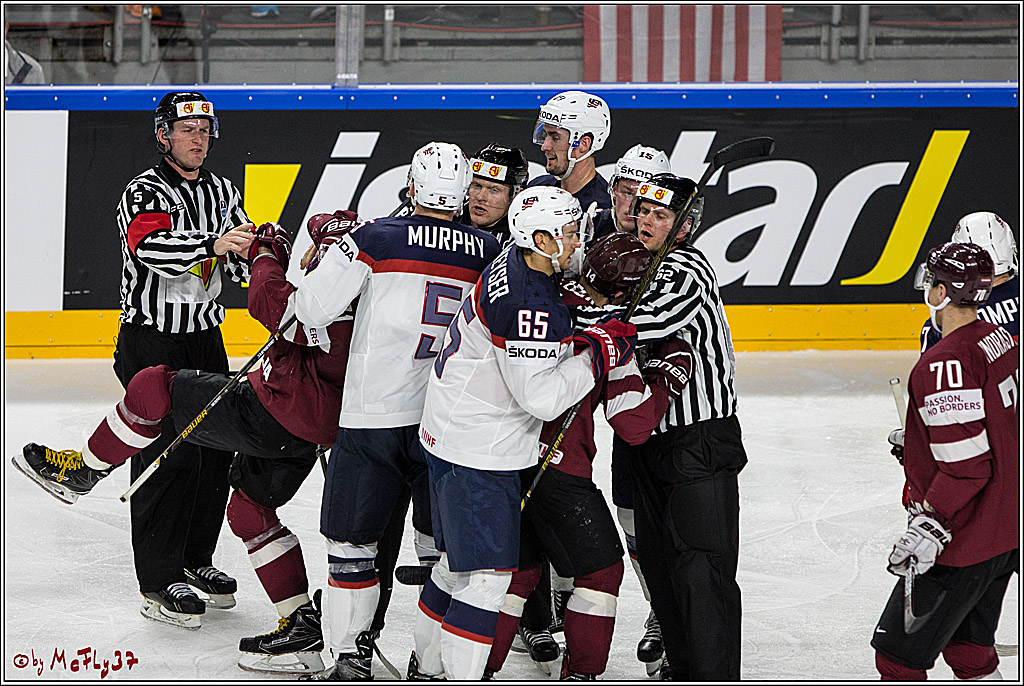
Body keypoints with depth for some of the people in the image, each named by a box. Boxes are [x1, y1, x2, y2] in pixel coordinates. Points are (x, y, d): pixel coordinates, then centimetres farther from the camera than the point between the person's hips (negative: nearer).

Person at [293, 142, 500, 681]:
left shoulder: (375, 240, -8)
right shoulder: (489, 252, 2)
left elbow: (313, 307, -7)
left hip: (374, 416, -3)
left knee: (352, 536, 8)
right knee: (443, 541, 16)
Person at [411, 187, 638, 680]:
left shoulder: (517, 265, 5)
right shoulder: (527, 302, -27)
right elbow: (541, 397, -28)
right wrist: (600, 350, -20)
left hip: (450, 433, 11)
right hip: (477, 455, -11)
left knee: (457, 565, 20)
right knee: (488, 576, -7)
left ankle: (425, 668, 32)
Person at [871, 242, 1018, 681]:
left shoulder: (946, 364, -23)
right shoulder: (998, 338, 6)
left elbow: (966, 466, -26)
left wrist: (929, 524, -24)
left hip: (963, 542, -10)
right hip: (1005, 533, 10)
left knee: (897, 653, -1)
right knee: (967, 648, 21)